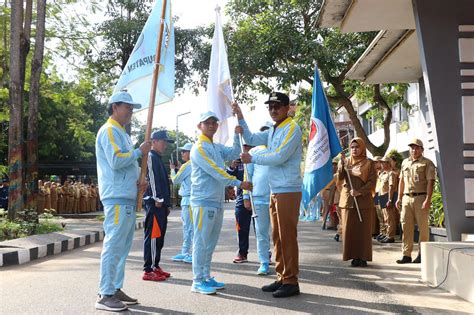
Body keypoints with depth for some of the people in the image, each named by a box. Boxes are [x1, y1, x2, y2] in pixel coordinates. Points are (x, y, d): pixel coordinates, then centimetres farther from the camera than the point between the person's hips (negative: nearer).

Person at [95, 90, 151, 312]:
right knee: (113, 246, -9)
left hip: (127, 197, 10)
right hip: (117, 197, -10)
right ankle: (105, 295, -5)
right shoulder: (109, 131, -8)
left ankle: (115, 289, 20)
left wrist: (137, 182, 7)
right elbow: (116, 161, -21)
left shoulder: (122, 133, 22)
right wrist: (139, 151, -9)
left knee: (122, 247, 12)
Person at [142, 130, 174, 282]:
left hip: (160, 203, 10)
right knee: (153, 235, -9)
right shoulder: (151, 157, -7)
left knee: (159, 235, 12)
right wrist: (157, 200, -20)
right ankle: (148, 270, -6)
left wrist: (166, 204, 22)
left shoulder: (159, 158, 23)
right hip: (154, 203, -10)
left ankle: (155, 266, 20)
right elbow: (152, 178, -16)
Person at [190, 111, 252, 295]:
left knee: (211, 242, 13)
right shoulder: (199, 148, -10)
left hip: (217, 202, 9)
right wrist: (239, 183, -18)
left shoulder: (218, 147, 18)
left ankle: (206, 277, 22)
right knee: (201, 241, -5)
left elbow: (234, 154, 7)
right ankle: (198, 281, 1)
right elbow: (215, 172, -17)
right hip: (204, 202, -9)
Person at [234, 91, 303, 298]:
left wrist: (252, 159, -9)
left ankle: (291, 282, 3)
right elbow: (251, 139, 20)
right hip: (275, 191, 9)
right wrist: (240, 118, 11)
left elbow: (279, 157, -17)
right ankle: (281, 278, 21)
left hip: (288, 191, -9)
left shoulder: (292, 129, -10)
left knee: (287, 237, -5)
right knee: (277, 237, 12)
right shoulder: (272, 131, 16)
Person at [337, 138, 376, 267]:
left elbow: (372, 182, -4)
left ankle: (363, 257, 6)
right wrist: (342, 165, -16)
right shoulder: (345, 162, 11)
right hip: (348, 200, 2)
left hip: (364, 200, -2)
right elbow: (339, 178, -2)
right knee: (349, 229, 1)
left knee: (364, 230, 0)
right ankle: (354, 257, 8)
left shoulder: (369, 163, 3)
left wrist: (359, 191, -16)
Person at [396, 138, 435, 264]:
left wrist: (428, 199, -18)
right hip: (407, 198, 5)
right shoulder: (405, 162, 17)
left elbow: (430, 182, -8)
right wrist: (399, 197, 16)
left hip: (421, 198, -5)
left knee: (423, 226, 1)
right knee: (406, 226, 1)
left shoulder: (427, 163, 0)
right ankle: (406, 255, 4)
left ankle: (422, 254, 13)